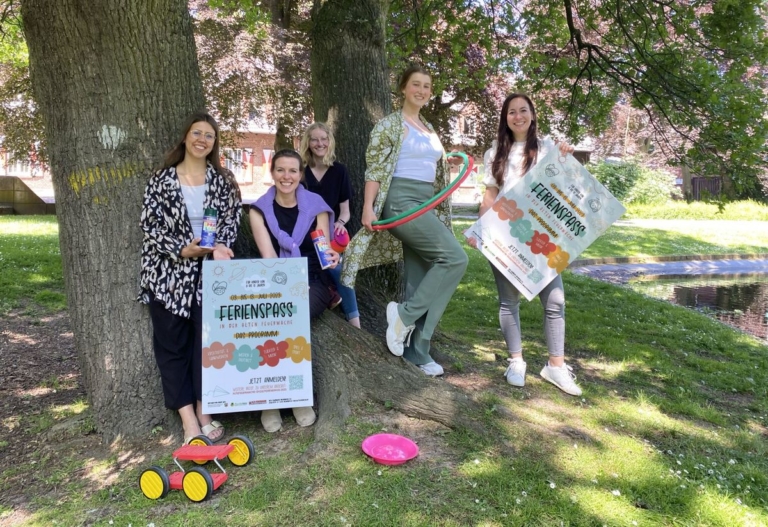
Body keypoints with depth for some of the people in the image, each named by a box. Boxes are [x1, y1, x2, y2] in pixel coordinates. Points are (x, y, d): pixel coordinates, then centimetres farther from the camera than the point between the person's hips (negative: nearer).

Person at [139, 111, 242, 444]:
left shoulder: (222, 180, 6)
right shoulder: (162, 180, 0)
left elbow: (232, 219, 4)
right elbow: (150, 225, -3)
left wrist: (221, 246, -16)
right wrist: (183, 250, -17)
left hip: (208, 270, 1)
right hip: (168, 271, -1)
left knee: (208, 337, -1)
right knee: (172, 342, 2)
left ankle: (204, 410, 12)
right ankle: (187, 416, 10)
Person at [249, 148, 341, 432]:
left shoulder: (316, 206, 2)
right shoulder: (260, 209, 2)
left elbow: (324, 251, 1)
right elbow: (269, 257, -8)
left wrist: (332, 257, -24)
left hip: (313, 284, -1)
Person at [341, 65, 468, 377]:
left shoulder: (430, 130, 21)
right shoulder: (390, 124, -2)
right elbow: (374, 168, -9)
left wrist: (439, 212, 19)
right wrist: (368, 208, -18)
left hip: (426, 205, 8)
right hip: (401, 202, -8)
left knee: (420, 278, 4)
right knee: (455, 258, -19)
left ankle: (415, 350, 11)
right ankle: (405, 313, -9)